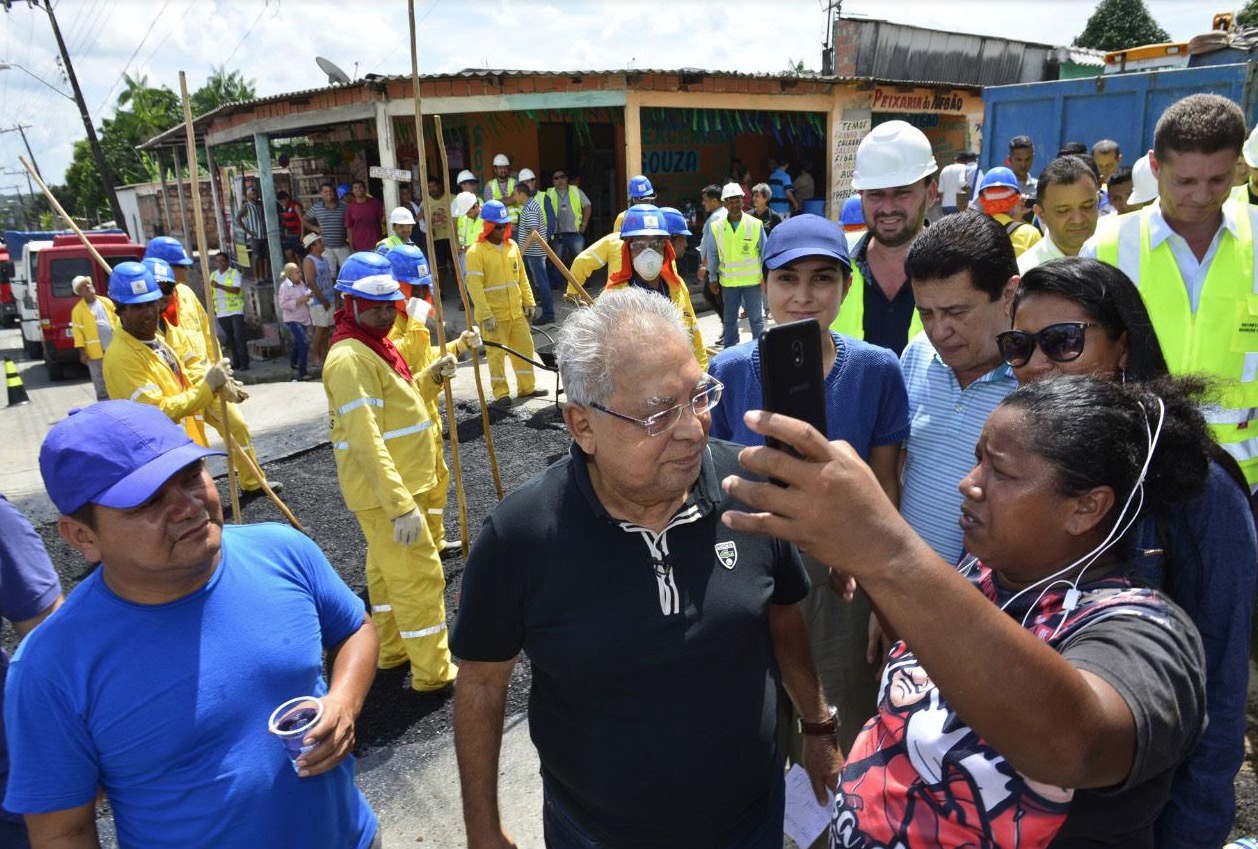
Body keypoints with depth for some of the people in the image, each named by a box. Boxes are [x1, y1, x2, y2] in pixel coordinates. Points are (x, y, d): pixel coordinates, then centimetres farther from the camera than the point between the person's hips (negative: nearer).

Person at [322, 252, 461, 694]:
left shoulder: (378, 345, 10)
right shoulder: (349, 358, -21)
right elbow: (366, 441, -29)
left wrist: (430, 376, 1)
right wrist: (401, 505, -32)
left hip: (396, 484, 10)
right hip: (385, 492, -10)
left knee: (388, 567, 21)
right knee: (419, 575, -2)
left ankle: (394, 650, 36)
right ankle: (433, 672, 10)